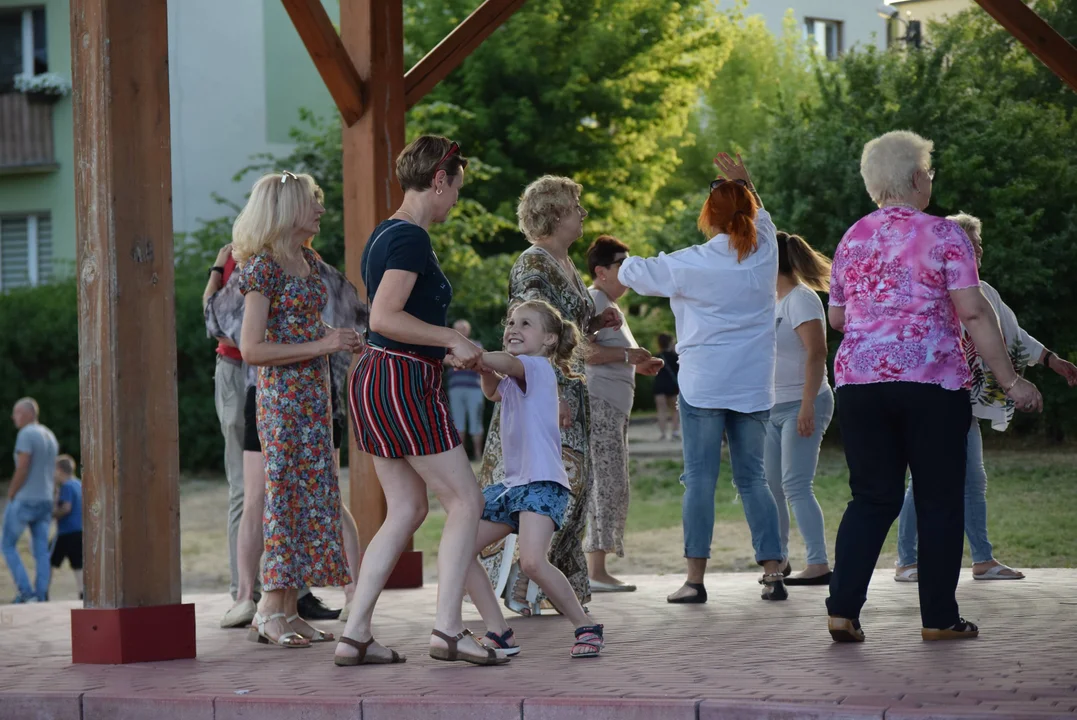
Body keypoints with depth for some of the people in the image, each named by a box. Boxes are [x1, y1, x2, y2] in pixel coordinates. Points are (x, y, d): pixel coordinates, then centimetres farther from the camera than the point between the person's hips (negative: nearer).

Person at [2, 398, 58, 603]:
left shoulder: (26, 435, -13)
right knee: (41, 551, 5)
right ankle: (41, 597, 1)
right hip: (45, 500, 8)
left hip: (24, 500, -8)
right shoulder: (50, 437, 15)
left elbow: (22, 469, -20)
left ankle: (26, 592, -5)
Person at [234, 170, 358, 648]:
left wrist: (340, 341, 10)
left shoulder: (308, 260, 13)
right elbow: (252, 349, -18)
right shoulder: (263, 266, -12)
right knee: (287, 496, -8)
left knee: (311, 498, 7)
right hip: (282, 396, -8)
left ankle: (289, 610, 10)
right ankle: (270, 612, -3)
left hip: (314, 394, 8)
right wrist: (319, 345, -20)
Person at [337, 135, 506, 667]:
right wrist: (452, 339, -16)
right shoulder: (411, 239, -14)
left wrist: (449, 351, 25)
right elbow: (384, 317, -24)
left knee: (406, 510, 12)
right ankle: (447, 629, -6)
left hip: (376, 379, 10)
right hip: (404, 384, -10)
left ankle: (354, 635, 8)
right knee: (465, 501, -3)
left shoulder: (385, 235, 16)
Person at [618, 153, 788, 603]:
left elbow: (633, 273, 6)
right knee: (752, 478, 8)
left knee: (700, 478, -1)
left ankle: (695, 578, -5)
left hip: (702, 383, -4)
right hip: (753, 385, 4)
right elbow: (760, 219, 26)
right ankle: (773, 573, 1)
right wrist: (746, 187, 27)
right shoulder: (764, 254, 0)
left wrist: (626, 266, 27)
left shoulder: (690, 264, -9)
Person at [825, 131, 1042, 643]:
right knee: (939, 500, 5)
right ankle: (939, 618, 7)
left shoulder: (853, 239, 11)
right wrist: (1009, 380, -8)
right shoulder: (943, 235, -4)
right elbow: (974, 313, -10)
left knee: (872, 498, 8)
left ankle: (842, 608, -4)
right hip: (931, 381, -4)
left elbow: (835, 317, 18)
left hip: (858, 379, 4)